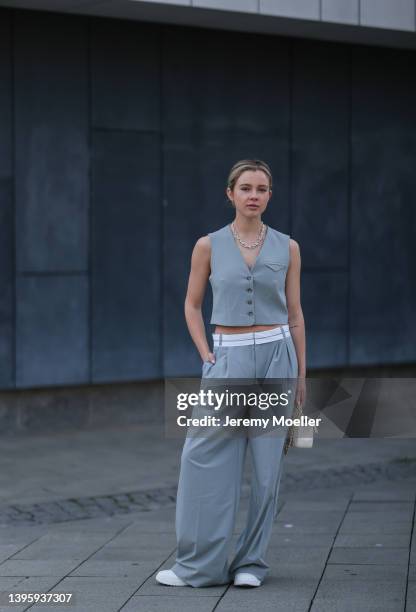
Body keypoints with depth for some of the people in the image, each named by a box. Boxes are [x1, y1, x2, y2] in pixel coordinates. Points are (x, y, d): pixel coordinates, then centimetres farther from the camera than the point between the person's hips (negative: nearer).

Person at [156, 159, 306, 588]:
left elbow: (294, 314, 7)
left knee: (267, 466, 1)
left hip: (275, 357, 0)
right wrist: (206, 356, -2)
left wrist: (301, 375, 5)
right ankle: (200, 564, 3)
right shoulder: (209, 246, 1)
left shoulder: (287, 248, 4)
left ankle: (251, 561, 12)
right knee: (204, 459, -5)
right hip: (228, 361, 0)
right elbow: (192, 304, 10)